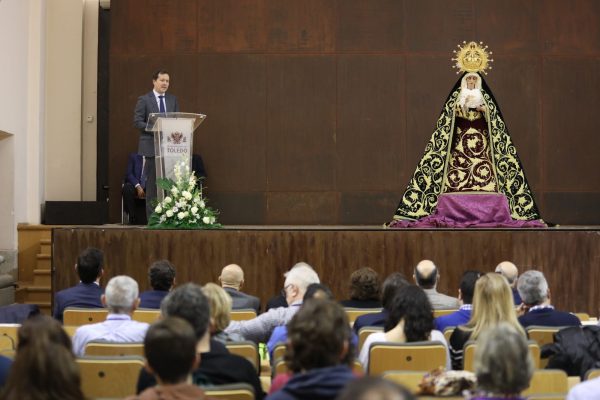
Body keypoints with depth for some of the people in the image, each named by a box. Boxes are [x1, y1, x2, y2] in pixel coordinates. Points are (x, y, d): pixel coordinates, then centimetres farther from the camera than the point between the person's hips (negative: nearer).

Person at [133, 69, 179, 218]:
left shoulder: (173, 100, 15)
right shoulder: (144, 100, 1)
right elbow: (137, 122, -5)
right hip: (151, 146, -4)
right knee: (152, 183, -2)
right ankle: (152, 217, 3)